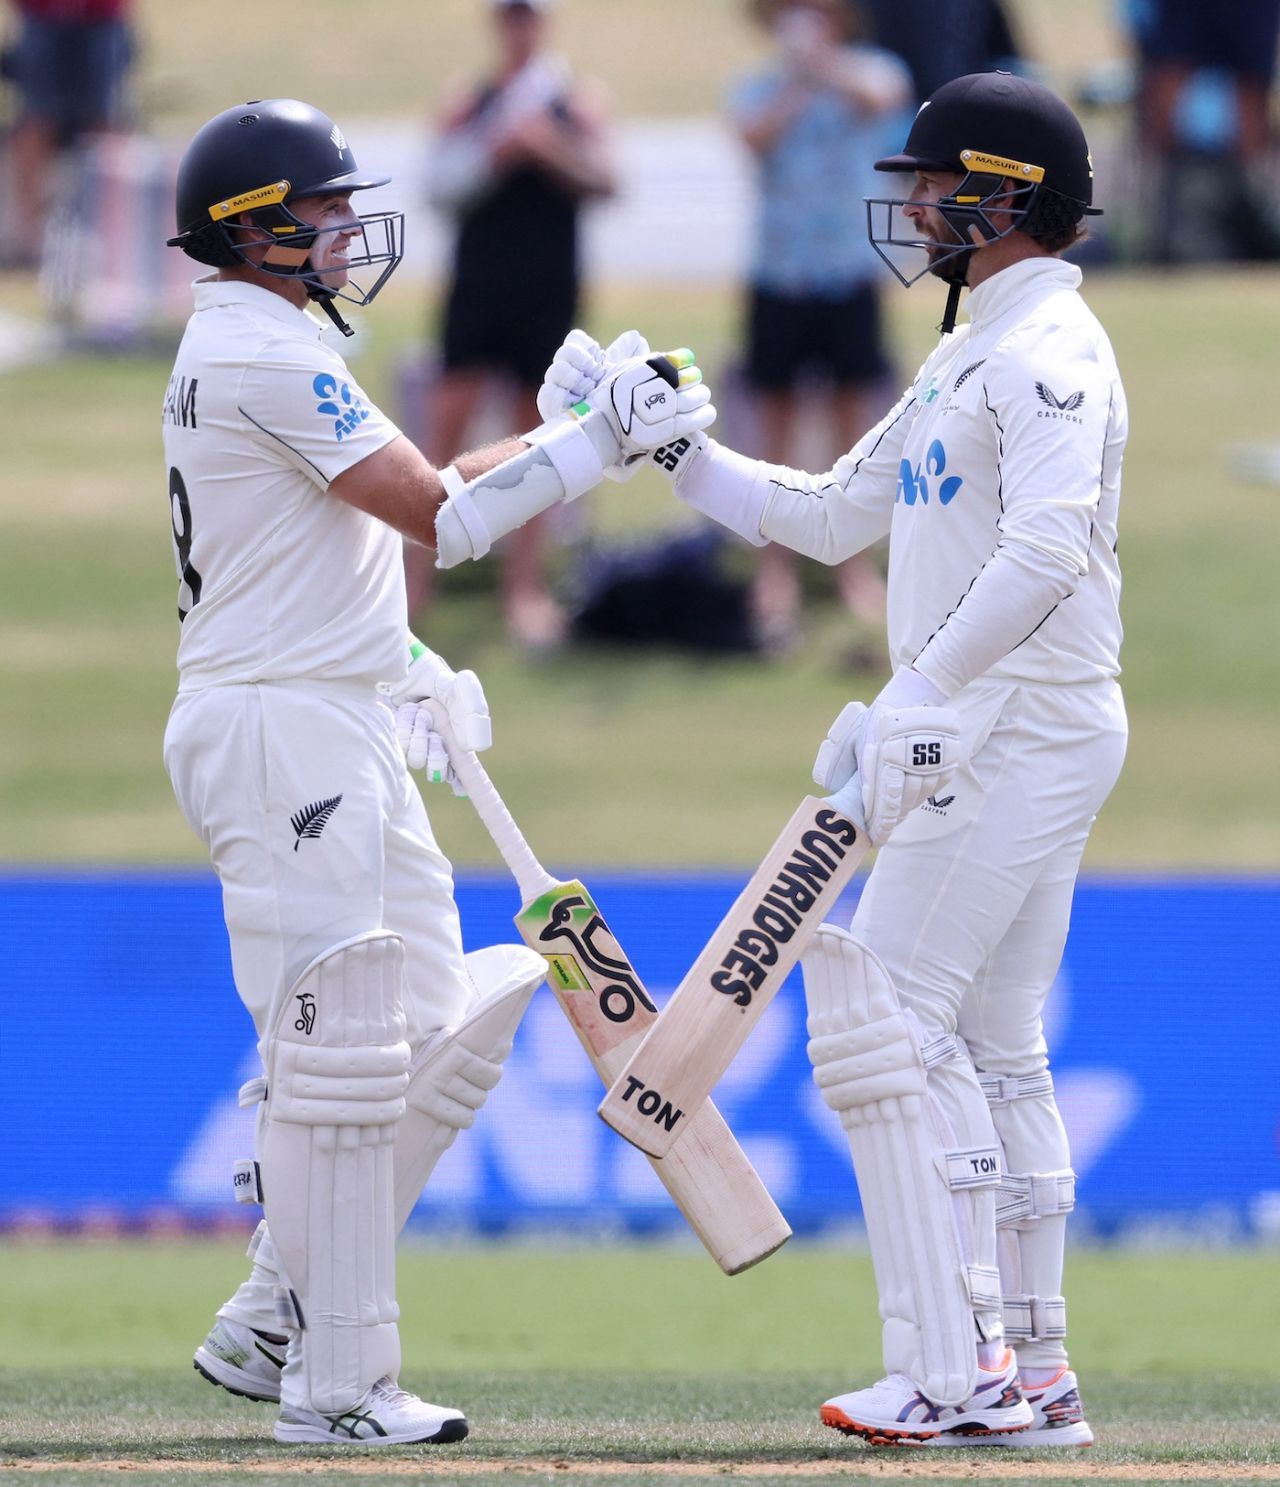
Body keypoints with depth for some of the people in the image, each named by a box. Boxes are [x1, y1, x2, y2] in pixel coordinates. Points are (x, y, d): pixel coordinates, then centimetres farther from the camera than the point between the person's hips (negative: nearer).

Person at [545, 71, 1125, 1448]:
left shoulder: (1047, 349, -13)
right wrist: (669, 447, 19)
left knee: (885, 1024, -12)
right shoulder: (967, 361, 20)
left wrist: (914, 700, -30)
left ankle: (954, 1372, -14)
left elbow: (1045, 551, -27)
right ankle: (1028, 1373, 14)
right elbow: (825, 513, 25)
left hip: (1017, 733, -10)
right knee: (988, 1051, 11)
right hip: (989, 744, 10)